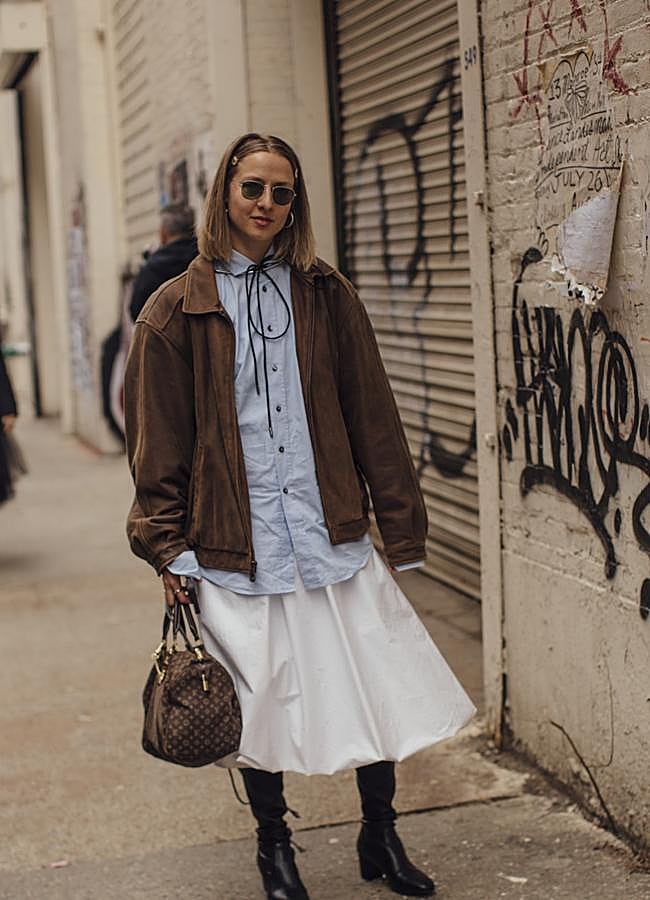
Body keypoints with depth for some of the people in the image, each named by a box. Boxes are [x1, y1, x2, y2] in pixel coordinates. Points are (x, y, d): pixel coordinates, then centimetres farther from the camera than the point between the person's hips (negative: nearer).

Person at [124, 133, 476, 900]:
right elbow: (158, 442, 4)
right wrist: (169, 546, -1)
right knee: (260, 705, 8)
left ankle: (380, 838, 27)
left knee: (380, 685, 4)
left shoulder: (326, 297, 7)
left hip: (334, 537, 2)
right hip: (236, 546, -1)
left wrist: (400, 523, 7)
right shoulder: (177, 311, 2)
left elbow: (373, 419, 8)